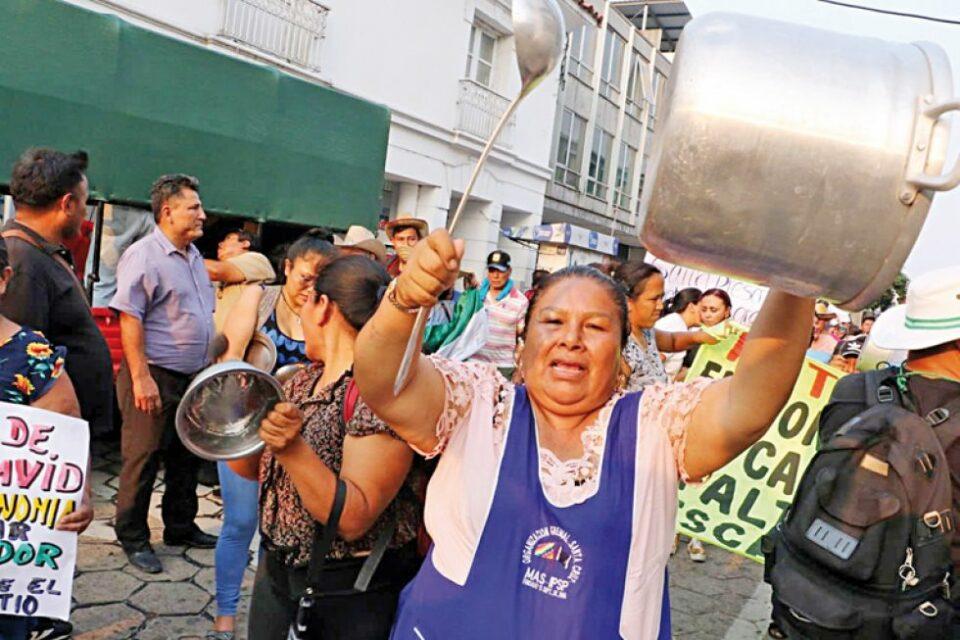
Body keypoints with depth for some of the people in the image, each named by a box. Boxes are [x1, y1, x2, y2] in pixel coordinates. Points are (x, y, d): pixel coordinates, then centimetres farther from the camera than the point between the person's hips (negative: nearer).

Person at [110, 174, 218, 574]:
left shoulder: (193, 256, 13)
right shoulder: (144, 256, -13)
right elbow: (129, 318, -19)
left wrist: (211, 365, 17)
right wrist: (141, 377, -23)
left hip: (193, 376, 9)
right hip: (156, 377, -8)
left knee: (187, 457, 16)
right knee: (142, 458, 2)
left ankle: (180, 526, 31)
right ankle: (132, 538, 16)